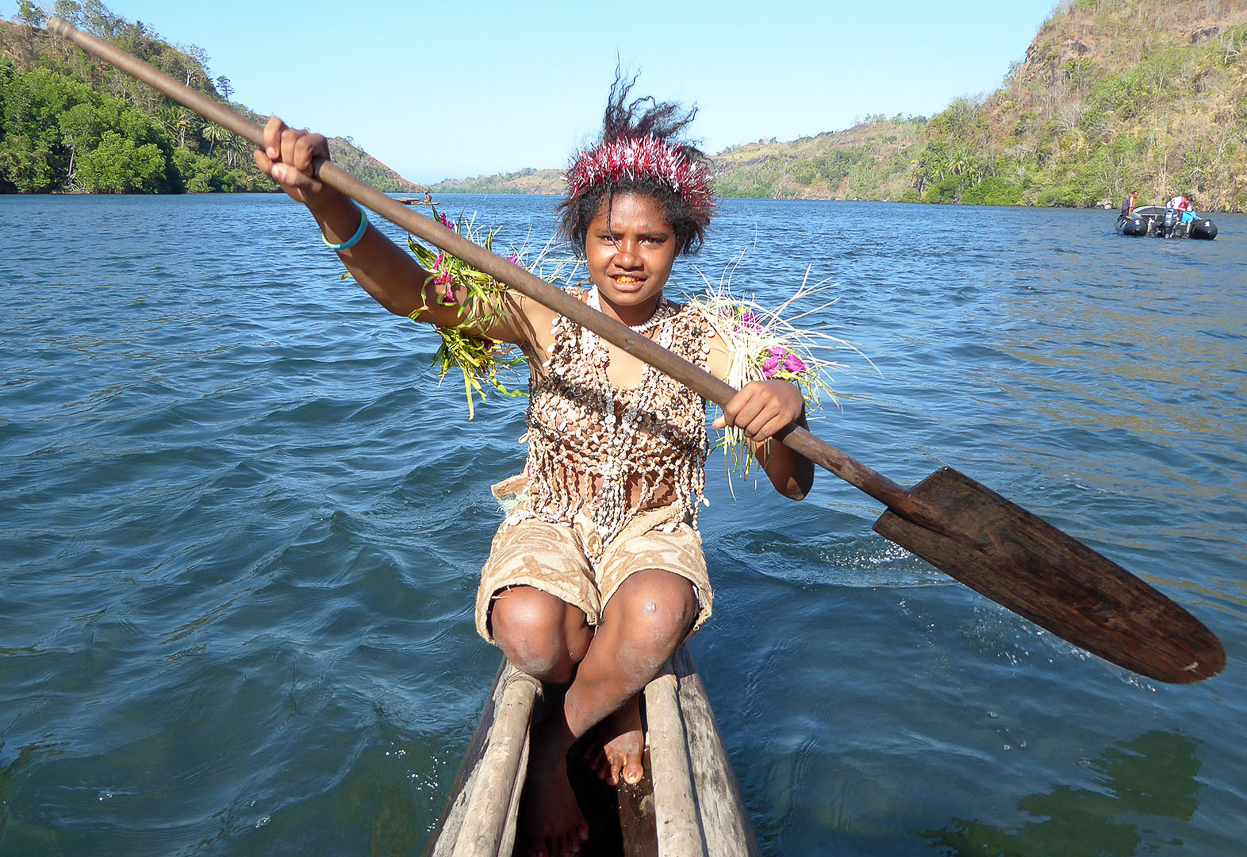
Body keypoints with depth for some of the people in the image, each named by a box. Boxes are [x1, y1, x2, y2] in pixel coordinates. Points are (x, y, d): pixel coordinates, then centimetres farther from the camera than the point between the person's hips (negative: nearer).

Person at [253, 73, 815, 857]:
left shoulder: (704, 346, -8)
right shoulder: (546, 321, -9)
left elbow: (793, 485, -12)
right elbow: (417, 293, -26)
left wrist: (787, 416, -37)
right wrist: (332, 207, -47)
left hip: (653, 531, 0)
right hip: (553, 523, 1)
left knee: (656, 616, -35)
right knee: (528, 628, -32)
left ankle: (556, 746, -4)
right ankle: (619, 706, 5)